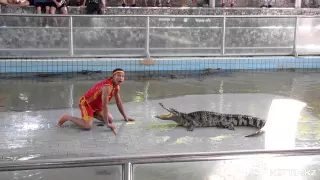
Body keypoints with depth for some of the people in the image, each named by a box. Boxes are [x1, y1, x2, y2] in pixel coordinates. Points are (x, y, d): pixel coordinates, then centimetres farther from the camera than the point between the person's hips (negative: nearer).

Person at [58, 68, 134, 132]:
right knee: (87, 126, -24)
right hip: (86, 103, -9)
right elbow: (104, 106, -32)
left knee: (110, 119, 7)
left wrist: (125, 116, 16)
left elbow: (119, 102, 11)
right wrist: (107, 124, -30)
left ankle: (92, 114, 23)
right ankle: (67, 117, -5)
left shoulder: (117, 86, -2)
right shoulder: (107, 86, -32)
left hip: (96, 105, 9)